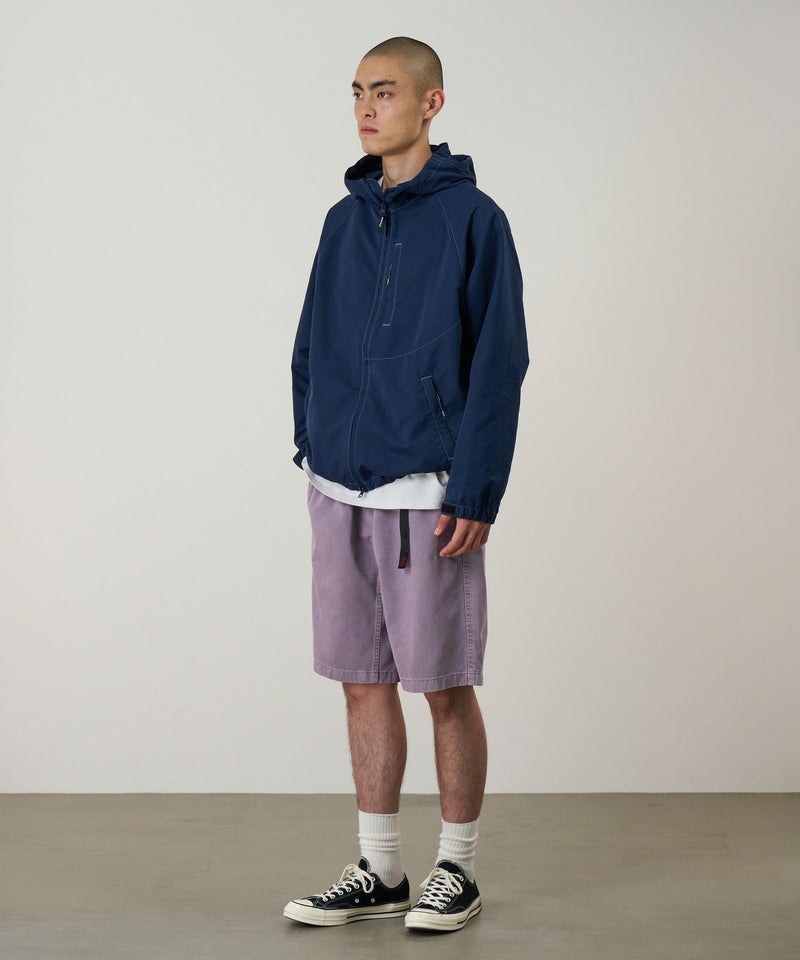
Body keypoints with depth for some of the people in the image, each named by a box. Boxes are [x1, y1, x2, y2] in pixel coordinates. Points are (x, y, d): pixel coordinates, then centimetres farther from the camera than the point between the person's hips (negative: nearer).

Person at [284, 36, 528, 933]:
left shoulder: (472, 218, -5)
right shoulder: (343, 220, 11)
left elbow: (498, 362, -9)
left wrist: (476, 493, -14)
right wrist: (314, 453, 8)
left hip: (426, 494, -5)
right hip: (339, 490, 5)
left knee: (444, 685, 3)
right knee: (364, 681, 10)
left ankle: (455, 870, 19)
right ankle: (378, 870, 22)